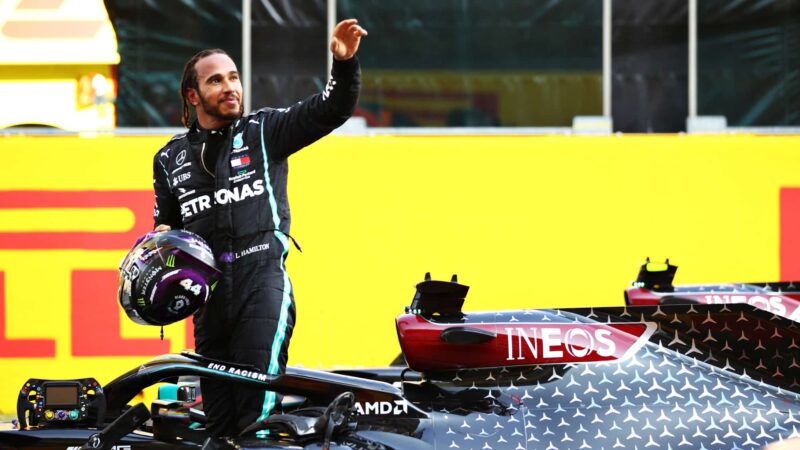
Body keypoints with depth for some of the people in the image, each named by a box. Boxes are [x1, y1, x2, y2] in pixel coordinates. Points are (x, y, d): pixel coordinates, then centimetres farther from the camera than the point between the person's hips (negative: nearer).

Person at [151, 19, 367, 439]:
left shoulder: (264, 131, 8)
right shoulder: (170, 159, 18)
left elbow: (330, 109, -2)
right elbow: (166, 223, 26)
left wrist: (344, 64, -19)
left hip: (262, 278, -4)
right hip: (208, 290, 4)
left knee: (258, 411, -17)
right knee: (218, 416, 8)